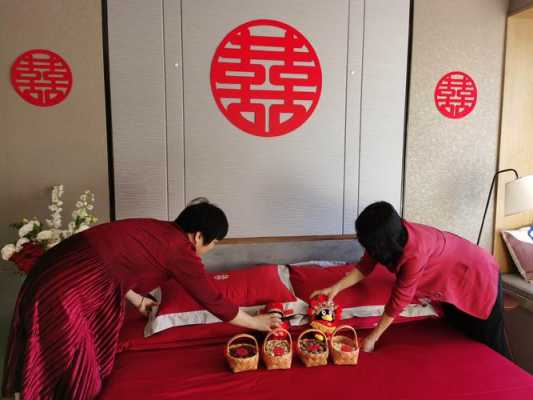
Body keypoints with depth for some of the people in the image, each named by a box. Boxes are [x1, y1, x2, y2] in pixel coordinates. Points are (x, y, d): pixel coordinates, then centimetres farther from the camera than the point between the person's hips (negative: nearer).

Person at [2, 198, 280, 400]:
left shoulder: (157, 231, 10)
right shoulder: (181, 251, -14)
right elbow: (214, 302, -7)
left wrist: (137, 300, 33)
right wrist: (258, 323, 6)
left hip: (65, 269, 9)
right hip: (64, 290, -9)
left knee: (91, 363, 23)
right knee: (72, 378, 9)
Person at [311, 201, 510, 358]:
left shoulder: (414, 253, -42)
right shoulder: (394, 233, -20)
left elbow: (399, 300, -33)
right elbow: (365, 266, -8)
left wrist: (372, 338, -24)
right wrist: (336, 288, -20)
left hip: (478, 277, -7)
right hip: (451, 282, 7)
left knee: (488, 346, 12)